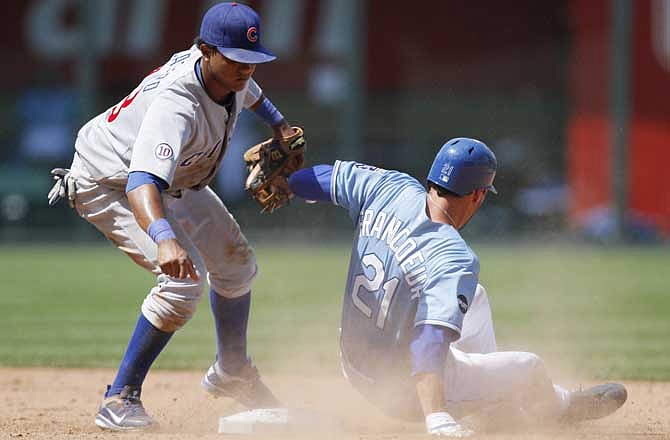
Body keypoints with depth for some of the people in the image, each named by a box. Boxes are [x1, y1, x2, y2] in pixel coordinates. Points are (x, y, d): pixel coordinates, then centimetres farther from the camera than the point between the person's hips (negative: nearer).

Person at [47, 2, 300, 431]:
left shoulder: (233, 73, -18)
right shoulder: (176, 106, -43)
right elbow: (141, 183, -58)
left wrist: (278, 125, 25)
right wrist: (164, 238, -75)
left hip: (176, 179, 9)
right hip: (108, 184, -9)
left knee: (236, 262, 17)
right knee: (184, 279, -25)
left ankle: (231, 373, 40)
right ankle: (121, 399, -15)